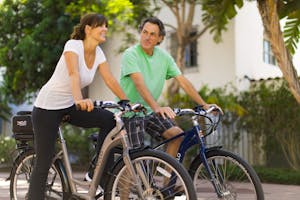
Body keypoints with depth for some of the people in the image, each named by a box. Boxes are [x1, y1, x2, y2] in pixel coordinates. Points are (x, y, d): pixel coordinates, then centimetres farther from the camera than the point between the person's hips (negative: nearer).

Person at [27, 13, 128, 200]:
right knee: (44, 162, -6)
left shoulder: (98, 53, 0)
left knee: (110, 119, -12)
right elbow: (74, 74, -37)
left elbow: (111, 80, -2)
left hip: (70, 106, 7)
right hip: (48, 106, -7)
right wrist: (79, 99, -53)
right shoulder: (73, 45, -20)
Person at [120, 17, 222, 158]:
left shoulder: (164, 56, 4)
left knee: (177, 134, -11)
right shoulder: (131, 54, -14)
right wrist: (157, 107, -43)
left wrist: (203, 104, -7)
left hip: (148, 111, 5)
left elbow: (183, 81, 2)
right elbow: (139, 83, -29)